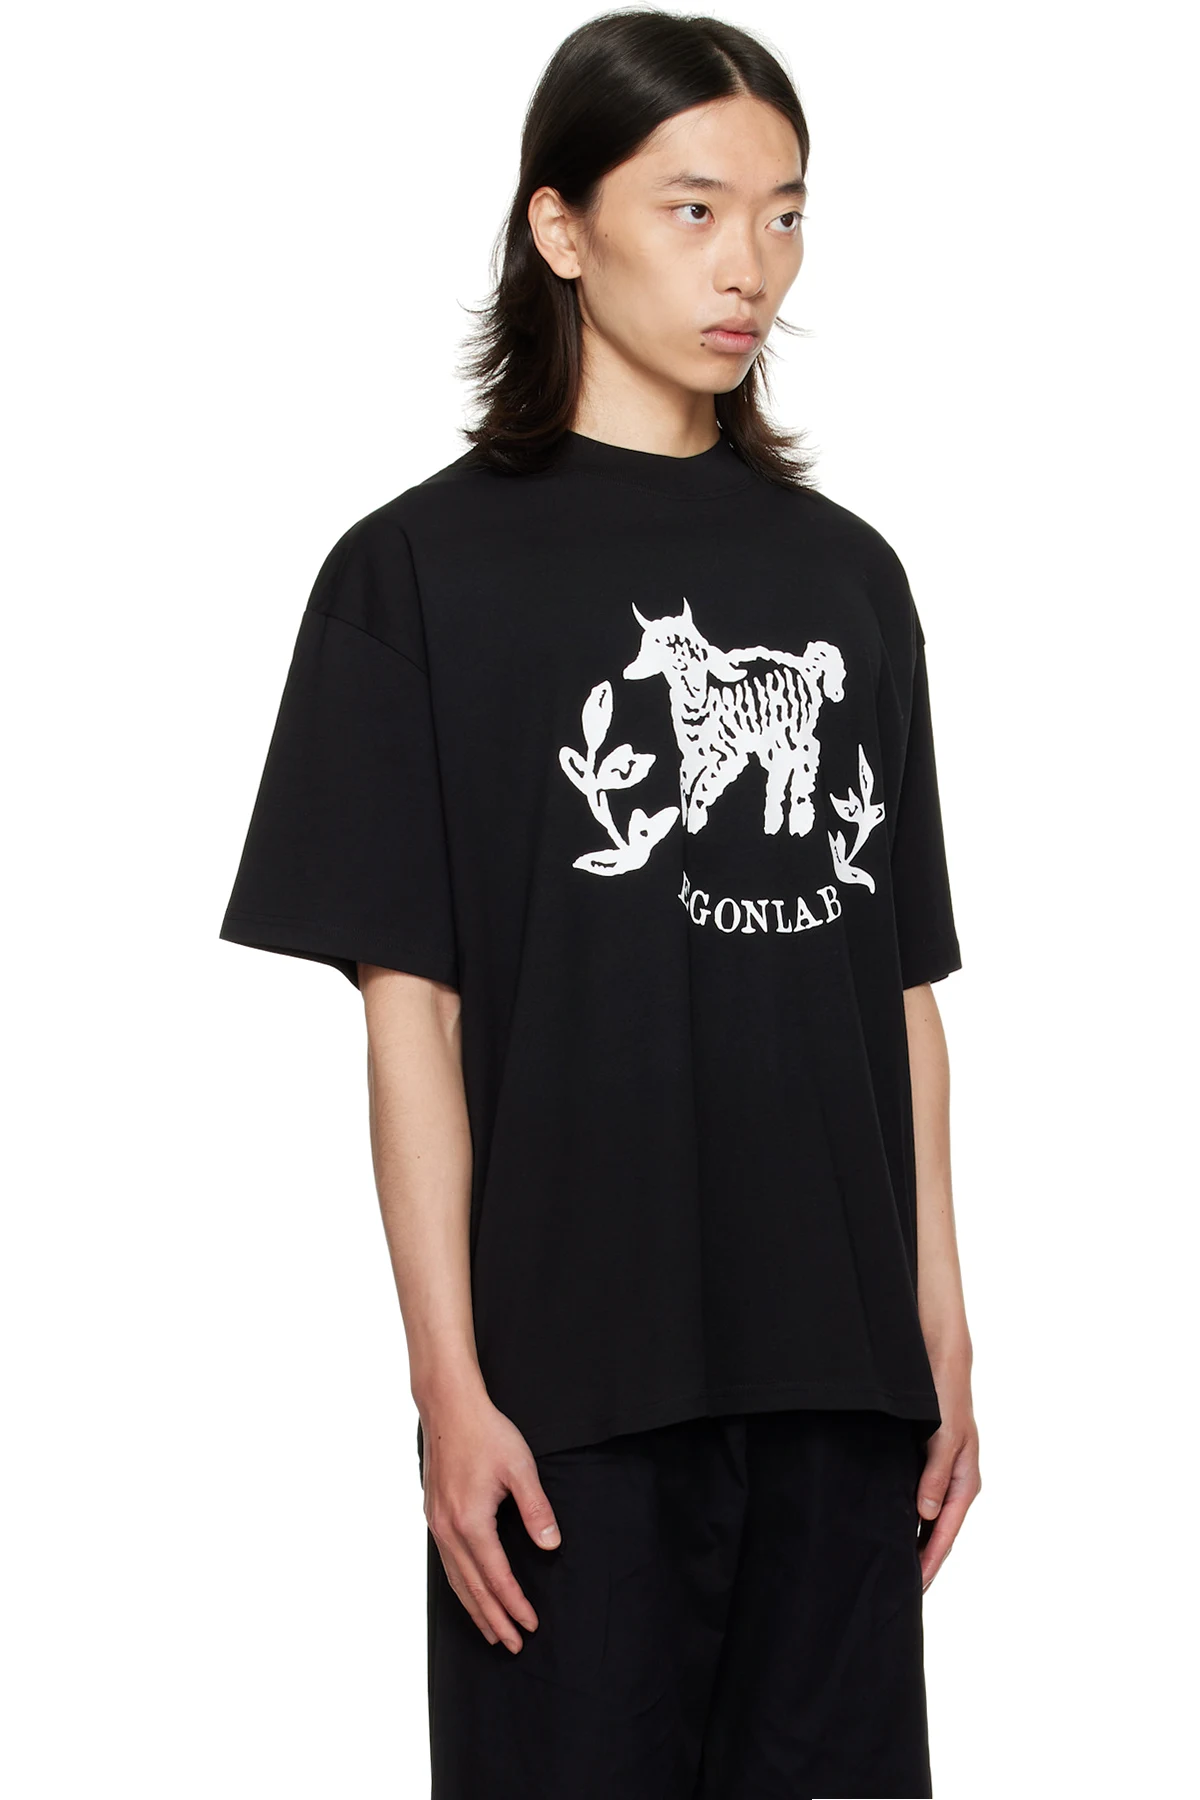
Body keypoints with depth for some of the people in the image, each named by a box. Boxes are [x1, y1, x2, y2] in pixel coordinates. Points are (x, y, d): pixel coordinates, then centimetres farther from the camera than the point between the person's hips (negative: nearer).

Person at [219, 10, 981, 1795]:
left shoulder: (845, 573, 12)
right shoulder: (426, 569, -2)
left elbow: (901, 990, 12)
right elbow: (409, 1005, -6)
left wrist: (943, 1336, 9)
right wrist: (450, 1383, -10)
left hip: (839, 1374, 4)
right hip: (574, 1375, -4)